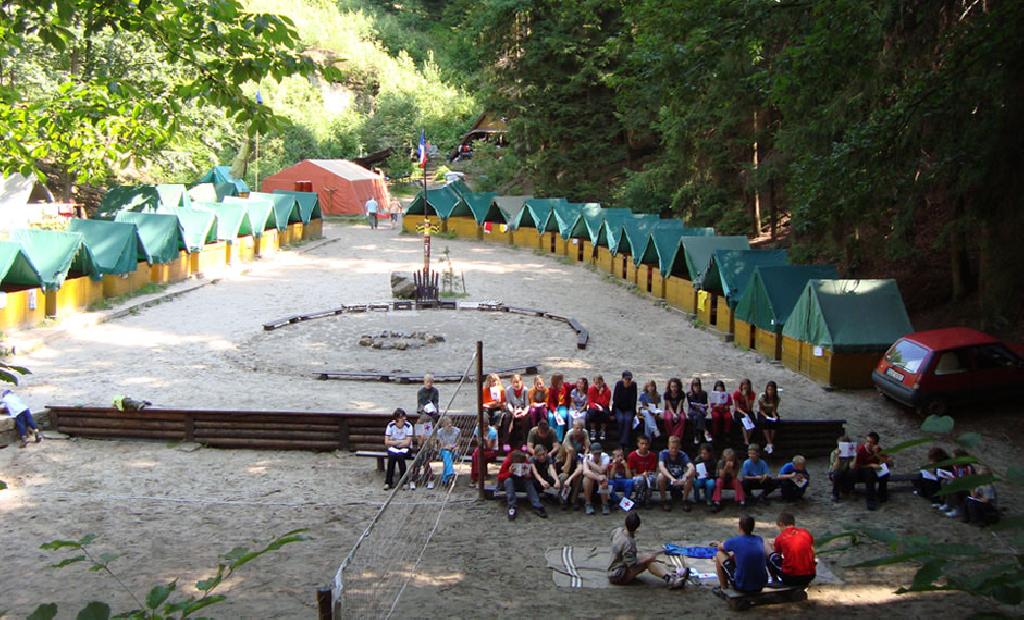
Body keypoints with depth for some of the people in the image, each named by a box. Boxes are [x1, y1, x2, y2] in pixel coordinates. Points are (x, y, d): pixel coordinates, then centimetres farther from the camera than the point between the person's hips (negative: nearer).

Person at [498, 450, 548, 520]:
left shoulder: (526, 463, -15)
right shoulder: (506, 462, -22)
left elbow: (531, 475, -5)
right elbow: (500, 477, -16)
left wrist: (529, 476, -28)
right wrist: (509, 473, -34)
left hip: (520, 483, 3)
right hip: (507, 483, -2)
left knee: (528, 481, -26)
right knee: (508, 480, -35)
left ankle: (537, 506, -34)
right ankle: (511, 508, -39)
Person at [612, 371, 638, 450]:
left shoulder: (633, 385, -9)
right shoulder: (618, 384, -12)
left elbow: (634, 400, -5)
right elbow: (615, 399, -9)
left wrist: (633, 412, -9)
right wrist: (613, 413, -11)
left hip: (629, 409, 0)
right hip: (619, 408, 0)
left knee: (628, 420, -28)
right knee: (621, 419, -29)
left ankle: (625, 443, -30)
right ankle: (620, 443, -20)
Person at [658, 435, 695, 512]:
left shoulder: (682, 455, -14)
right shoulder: (663, 453, -15)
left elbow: (692, 467, -30)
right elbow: (661, 467, -32)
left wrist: (684, 478, -50)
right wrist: (671, 478, -49)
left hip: (680, 482, 1)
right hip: (667, 481, -1)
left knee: (690, 477, -29)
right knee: (661, 476, -33)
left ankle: (685, 500, -7)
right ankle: (664, 500, -12)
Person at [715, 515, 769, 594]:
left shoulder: (735, 541, -13)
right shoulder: (759, 540, 1)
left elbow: (719, 547, 9)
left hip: (742, 587, -5)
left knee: (719, 555, 10)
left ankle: (724, 588, 21)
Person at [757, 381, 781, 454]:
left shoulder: (777, 399, -7)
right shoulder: (762, 397, -13)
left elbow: (774, 410, -4)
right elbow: (760, 410, -8)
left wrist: (774, 416, -24)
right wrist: (766, 416, -22)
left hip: (772, 414, 2)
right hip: (762, 414, -2)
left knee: (774, 423, -31)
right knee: (765, 422, -34)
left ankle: (769, 445, -26)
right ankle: (770, 444, -36)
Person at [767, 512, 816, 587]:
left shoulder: (780, 538, 0)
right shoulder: (806, 532, 7)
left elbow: (778, 555, 15)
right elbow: (813, 554, 13)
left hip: (790, 578, -3)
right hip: (810, 577, 3)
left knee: (771, 557, 18)